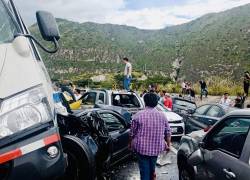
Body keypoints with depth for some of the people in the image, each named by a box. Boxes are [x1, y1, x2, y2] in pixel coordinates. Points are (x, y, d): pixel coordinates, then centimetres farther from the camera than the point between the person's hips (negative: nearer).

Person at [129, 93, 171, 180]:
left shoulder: (138, 115, -11)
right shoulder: (162, 115, 0)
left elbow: (132, 132, -4)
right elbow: (168, 132, 6)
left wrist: (130, 143, 12)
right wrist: (168, 145, 18)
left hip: (142, 147, -3)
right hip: (157, 147, 4)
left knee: (144, 170, 6)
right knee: (152, 167, 25)